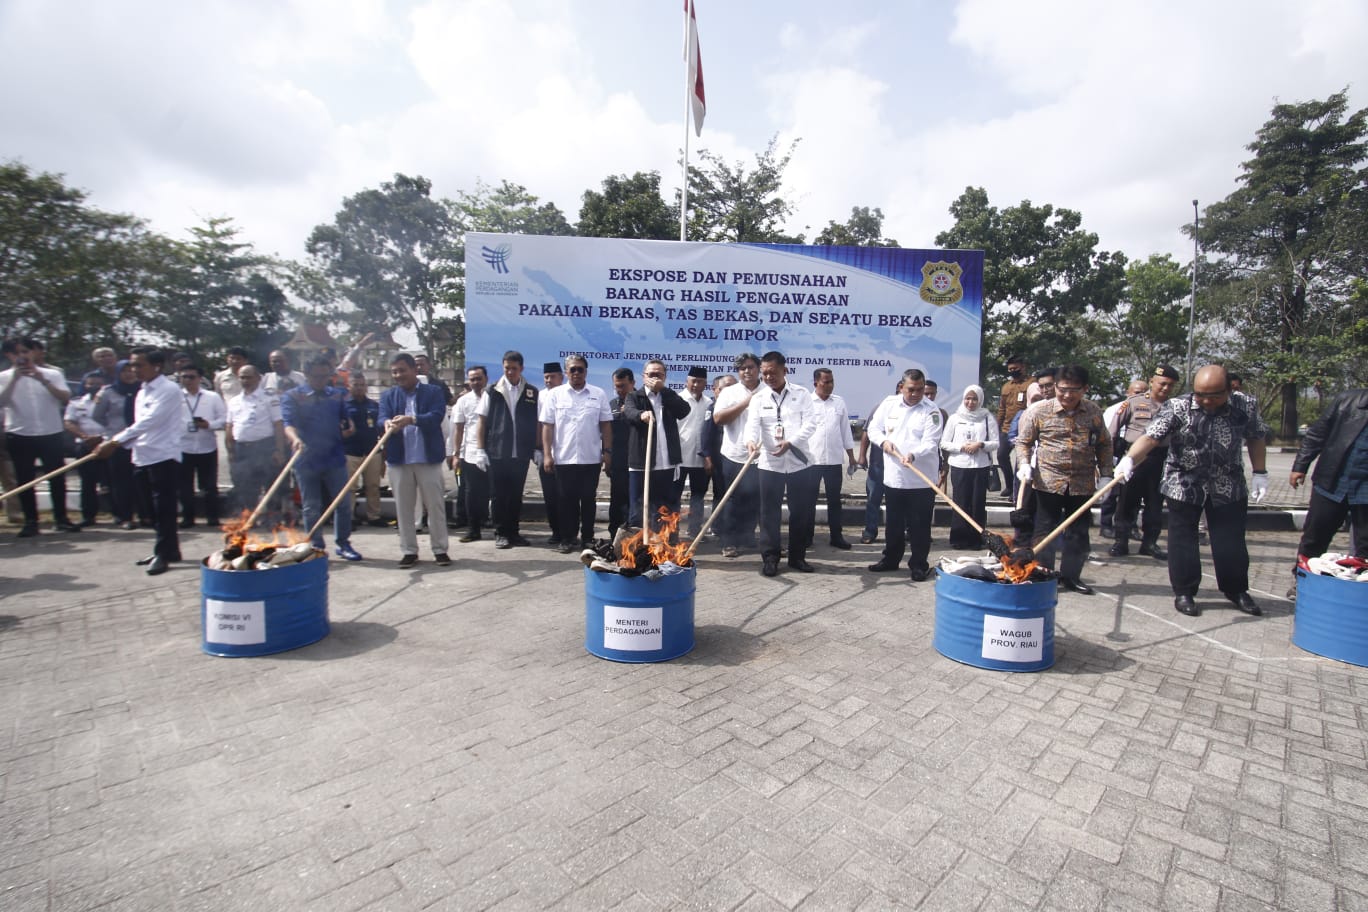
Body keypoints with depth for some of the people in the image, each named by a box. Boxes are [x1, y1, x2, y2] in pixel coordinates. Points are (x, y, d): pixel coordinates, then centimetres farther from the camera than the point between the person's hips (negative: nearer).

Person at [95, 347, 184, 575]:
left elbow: (149, 422, -19)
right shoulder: (142, 392, 15)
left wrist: (115, 442, -20)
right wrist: (116, 441, 7)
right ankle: (169, 549, 23)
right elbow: (140, 425, 19)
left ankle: (163, 554, 5)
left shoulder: (169, 389, -11)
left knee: (163, 509, -3)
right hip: (142, 457, 9)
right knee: (152, 509, 13)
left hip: (163, 456, -9)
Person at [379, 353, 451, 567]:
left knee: (435, 505, 3)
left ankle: (440, 549, 13)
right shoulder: (388, 395, 10)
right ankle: (409, 551, 18)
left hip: (429, 458, -2)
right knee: (403, 508, 7)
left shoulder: (434, 391, 3)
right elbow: (382, 417, -6)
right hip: (399, 460, 2)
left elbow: (436, 417, -13)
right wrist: (388, 423, -31)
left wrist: (411, 419, -31)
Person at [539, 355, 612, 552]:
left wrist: (607, 451, -2)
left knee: (589, 499, 7)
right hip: (563, 458, 0)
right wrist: (547, 455, -5)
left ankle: (588, 538, 18)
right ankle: (566, 538, 16)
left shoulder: (599, 394, 4)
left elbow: (606, 425, 5)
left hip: (591, 458, 1)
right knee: (566, 499, 6)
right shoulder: (554, 394, 2)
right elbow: (547, 426, 0)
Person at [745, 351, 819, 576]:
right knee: (770, 513, 3)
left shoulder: (802, 394, 2)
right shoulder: (758, 398, 4)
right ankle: (770, 558, 13)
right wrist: (751, 441, -33)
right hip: (770, 463, 0)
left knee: (802, 512, 7)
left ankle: (797, 557, 21)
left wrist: (790, 443, -23)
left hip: (800, 462, 0)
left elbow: (810, 424, -7)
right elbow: (752, 424, -10)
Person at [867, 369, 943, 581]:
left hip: (921, 480, -3)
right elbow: (873, 428, 9)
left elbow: (930, 442, -17)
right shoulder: (889, 403, 3)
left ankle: (919, 565, 17)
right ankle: (890, 559, 31)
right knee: (893, 523, 16)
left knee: (920, 525, 4)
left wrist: (913, 455, -35)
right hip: (893, 476, 4)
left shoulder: (931, 410, -8)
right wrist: (883, 441, -11)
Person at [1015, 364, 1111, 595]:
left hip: (1082, 484, 3)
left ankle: (1071, 576, 25)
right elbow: (1023, 441, 1)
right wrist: (1024, 464, -14)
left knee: (1078, 533, 11)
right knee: (1045, 530, 6)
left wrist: (1106, 474, 9)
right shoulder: (1039, 411, -6)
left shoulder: (1094, 412, 3)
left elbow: (1104, 444, 13)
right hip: (1048, 481, -3)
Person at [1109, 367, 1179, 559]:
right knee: (1127, 501, 4)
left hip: (1160, 461, 2)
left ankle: (1150, 542, 21)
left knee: (1155, 503, 9)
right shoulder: (1133, 402, 0)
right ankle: (1121, 541, 11)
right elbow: (1113, 430, 0)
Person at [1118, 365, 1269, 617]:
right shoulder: (1177, 407, -14)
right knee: (1183, 541, 6)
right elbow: (1150, 437, -26)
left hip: (1228, 489, 2)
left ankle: (1237, 589, 31)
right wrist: (1130, 459, -43)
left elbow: (1255, 438, 11)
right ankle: (1184, 592, 18)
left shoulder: (1241, 408, -4)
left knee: (1231, 541, 11)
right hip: (1183, 486, -2)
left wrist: (1260, 474, 7)